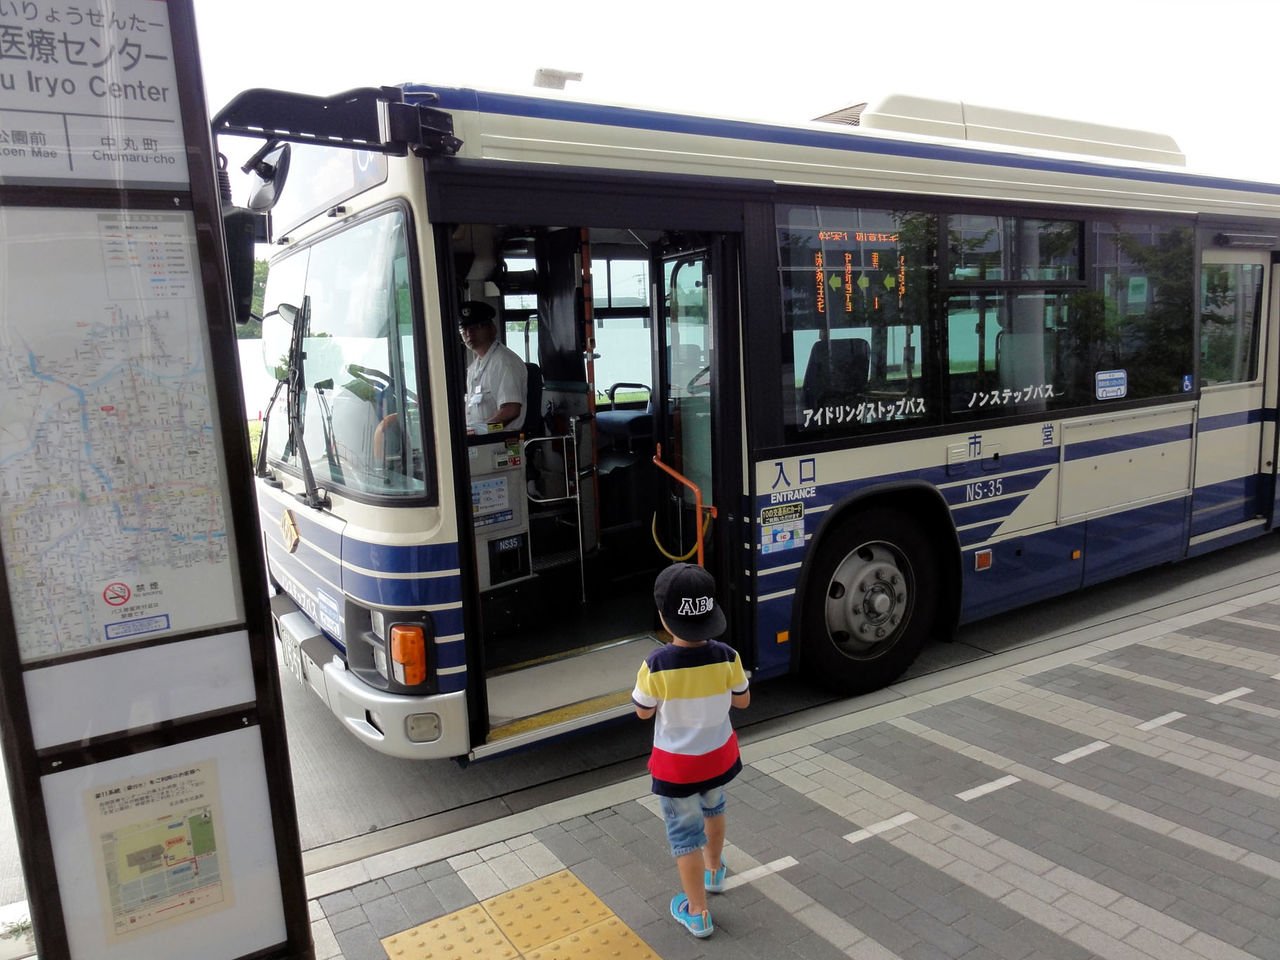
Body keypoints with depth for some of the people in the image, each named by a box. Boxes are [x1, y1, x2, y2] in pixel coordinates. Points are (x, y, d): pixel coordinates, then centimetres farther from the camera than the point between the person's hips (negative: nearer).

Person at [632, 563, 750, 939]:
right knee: (713, 809, 32)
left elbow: (643, 712, -11)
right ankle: (714, 870, 55)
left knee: (685, 834, 16)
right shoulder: (726, 657, -21)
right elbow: (742, 700, -4)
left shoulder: (655, 665, -28)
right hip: (719, 755, 4)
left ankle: (697, 913, 29)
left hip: (677, 765, -3)